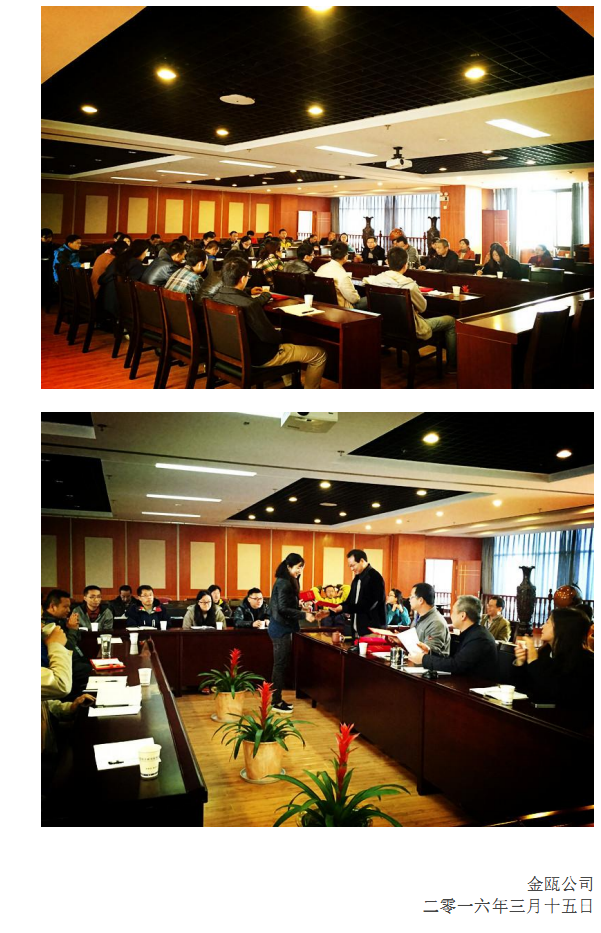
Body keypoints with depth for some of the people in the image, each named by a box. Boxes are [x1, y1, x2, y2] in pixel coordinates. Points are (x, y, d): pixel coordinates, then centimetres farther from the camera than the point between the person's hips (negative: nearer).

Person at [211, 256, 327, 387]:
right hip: (260, 357, -9)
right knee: (320, 354, 2)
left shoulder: (217, 297, -7)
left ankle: (289, 384, 45)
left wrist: (249, 295, 32)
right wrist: (281, 333, -4)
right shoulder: (249, 305, -33)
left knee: (278, 333, 38)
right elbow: (269, 336, -25)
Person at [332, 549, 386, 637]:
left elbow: (368, 605, -21)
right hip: (357, 629, 8)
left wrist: (344, 608, -19)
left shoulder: (374, 577, -15)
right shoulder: (357, 578, 13)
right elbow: (350, 601, 16)